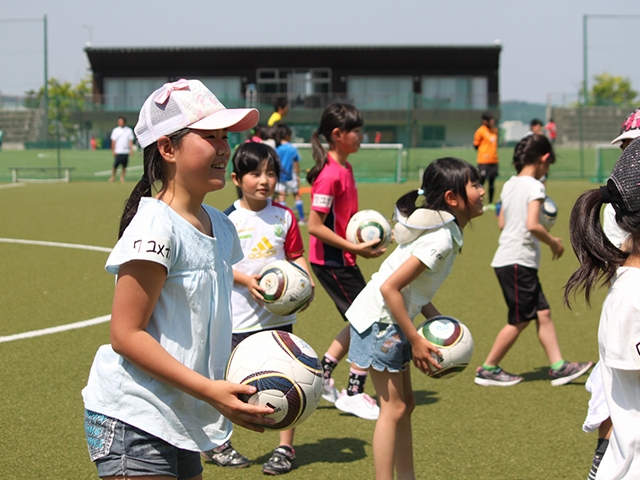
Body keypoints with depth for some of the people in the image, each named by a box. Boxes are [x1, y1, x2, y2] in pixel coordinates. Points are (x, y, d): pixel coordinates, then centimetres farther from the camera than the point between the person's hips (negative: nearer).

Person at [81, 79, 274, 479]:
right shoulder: (154, 227, -16)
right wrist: (209, 390, -23)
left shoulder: (221, 228, 9)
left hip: (182, 424, 9)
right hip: (133, 420, -9)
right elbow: (126, 335, -19)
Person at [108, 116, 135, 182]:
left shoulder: (129, 130, 7)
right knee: (115, 165, -7)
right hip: (118, 152, -1)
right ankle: (113, 177, 3)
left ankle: (122, 177, 8)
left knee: (124, 166, 0)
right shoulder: (115, 130, 5)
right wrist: (113, 151, -3)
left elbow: (130, 141, 6)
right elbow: (113, 141, 4)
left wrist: (131, 150, -4)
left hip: (126, 152, 1)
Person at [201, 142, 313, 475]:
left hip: (279, 313, 3)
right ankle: (216, 444, 23)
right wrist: (246, 280, -20)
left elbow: (296, 256, 7)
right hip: (240, 318, -2)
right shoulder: (228, 220, -6)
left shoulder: (284, 217, 3)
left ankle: (285, 448, 19)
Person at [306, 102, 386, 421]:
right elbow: (315, 226, -22)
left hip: (343, 260, 9)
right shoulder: (330, 174, -20)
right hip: (332, 261, -9)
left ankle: (322, 374, 25)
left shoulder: (345, 169, 9)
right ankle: (354, 394, 9)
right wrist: (356, 248, -21)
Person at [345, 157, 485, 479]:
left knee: (405, 404, 14)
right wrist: (415, 340, -21)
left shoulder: (445, 230, 6)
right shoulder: (440, 240, -24)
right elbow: (390, 287, -27)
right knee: (393, 408, -5)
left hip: (392, 321, 10)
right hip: (379, 320, -10)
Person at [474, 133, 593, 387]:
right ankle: (488, 369, 7)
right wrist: (553, 242, -8)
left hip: (508, 260, 9)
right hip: (518, 261, -9)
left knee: (542, 313, 10)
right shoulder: (534, 186, -13)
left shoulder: (509, 185, 13)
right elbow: (532, 225, -23)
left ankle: (558, 366, 11)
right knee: (520, 319, 0)